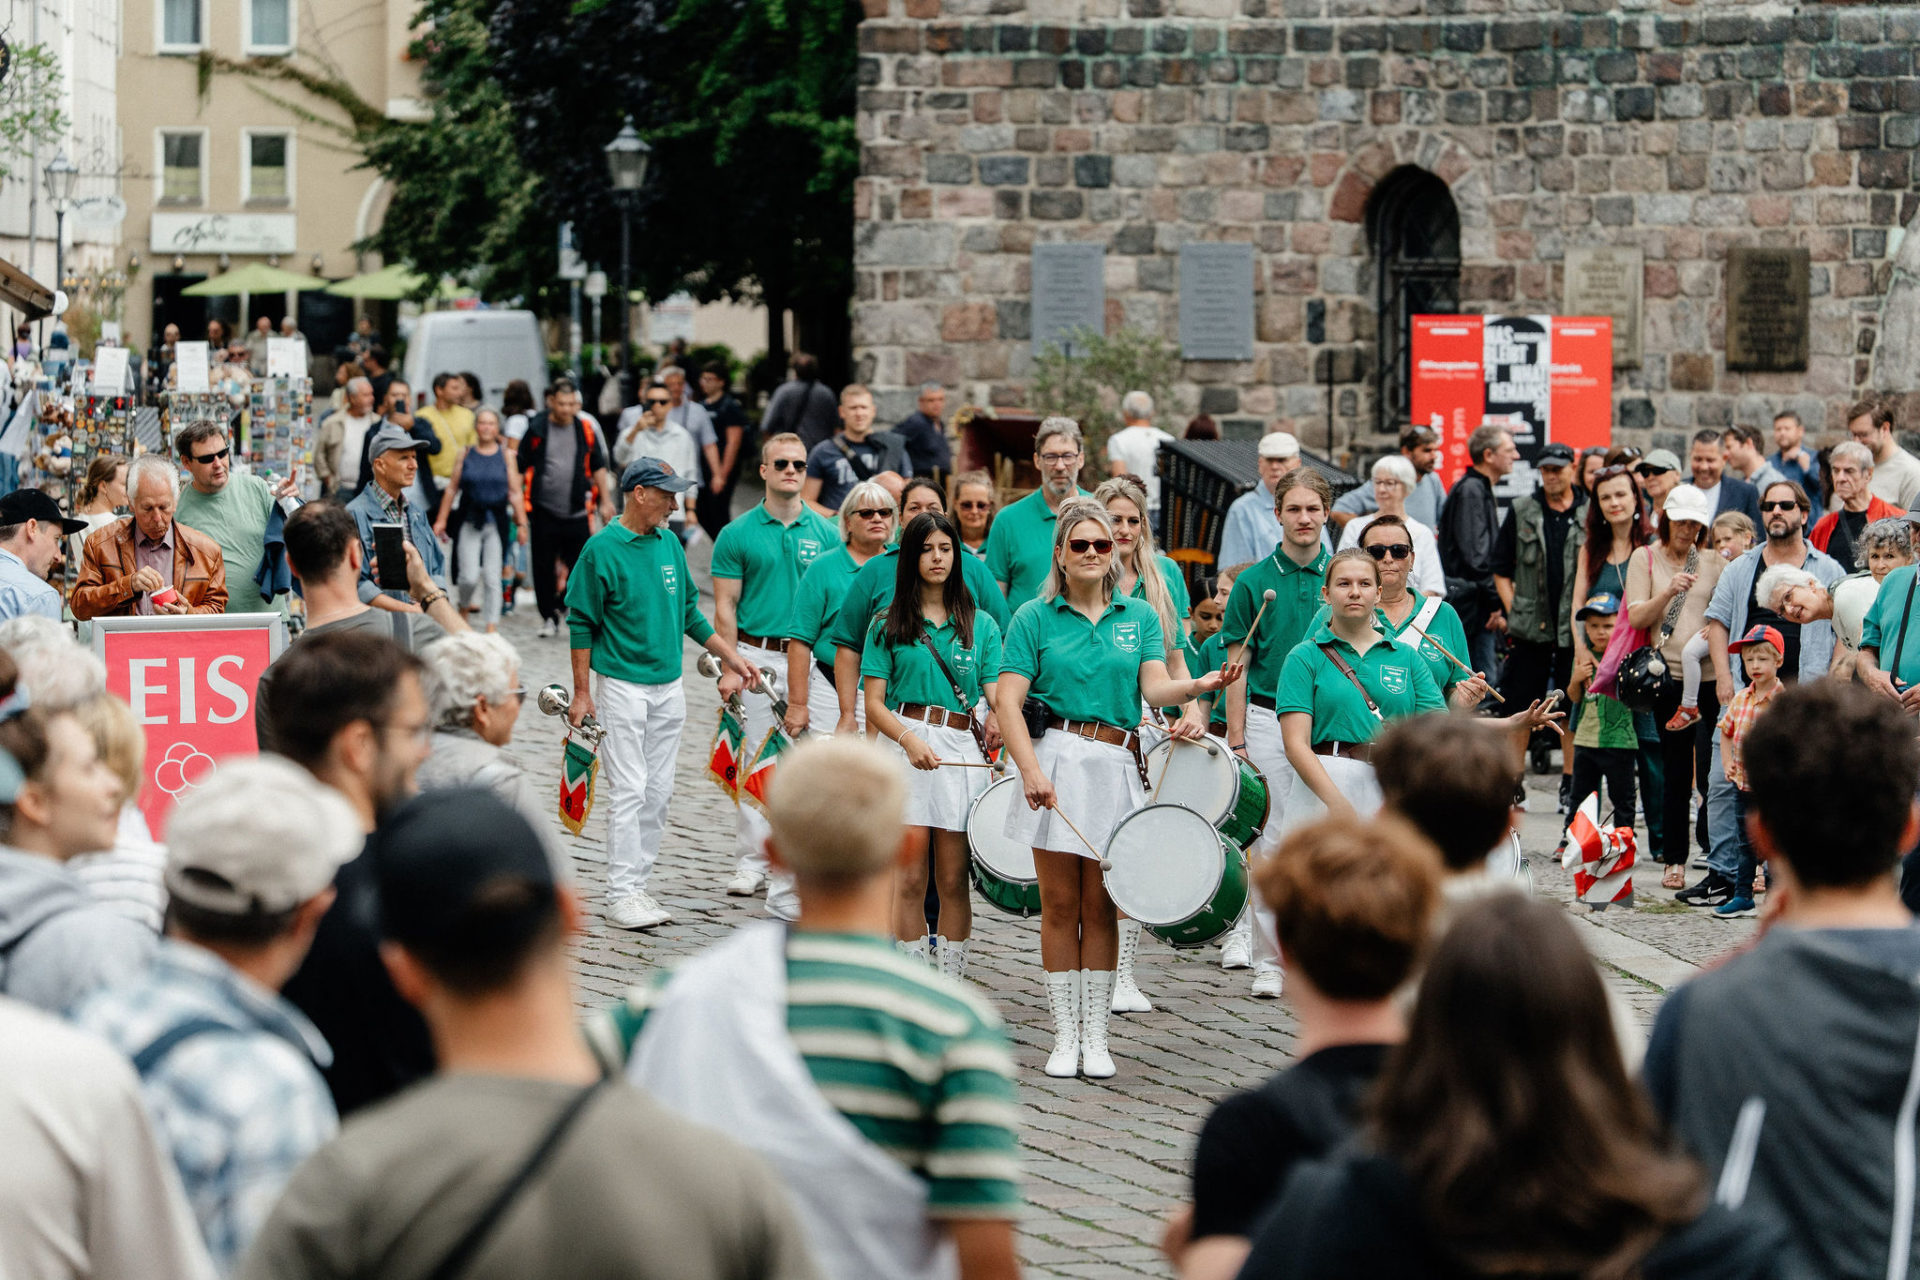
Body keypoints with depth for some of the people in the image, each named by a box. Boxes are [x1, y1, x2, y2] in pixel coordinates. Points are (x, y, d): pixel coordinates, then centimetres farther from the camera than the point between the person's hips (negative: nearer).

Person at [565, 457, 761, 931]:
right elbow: (581, 623, -8)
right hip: (621, 684, -6)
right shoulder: (602, 549, -10)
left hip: (669, 685, 7)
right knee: (628, 791, -7)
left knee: (658, 793, 7)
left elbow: (689, 611, 18)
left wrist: (731, 656, 14)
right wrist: (582, 693, -10)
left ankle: (638, 885, 13)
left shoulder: (669, 543, 9)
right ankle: (621, 895, -4)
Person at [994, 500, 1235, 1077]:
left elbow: (1155, 687, -1)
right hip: (1055, 759, -2)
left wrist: (1198, 686, -23)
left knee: (1100, 906, 3)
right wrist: (1030, 769, -17)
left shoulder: (1139, 616, 12)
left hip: (1117, 769, 2)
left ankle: (1095, 1036, 8)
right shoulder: (1035, 617, 4)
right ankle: (1065, 1035, 7)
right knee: (1060, 904, 0)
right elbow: (1007, 700, -4)